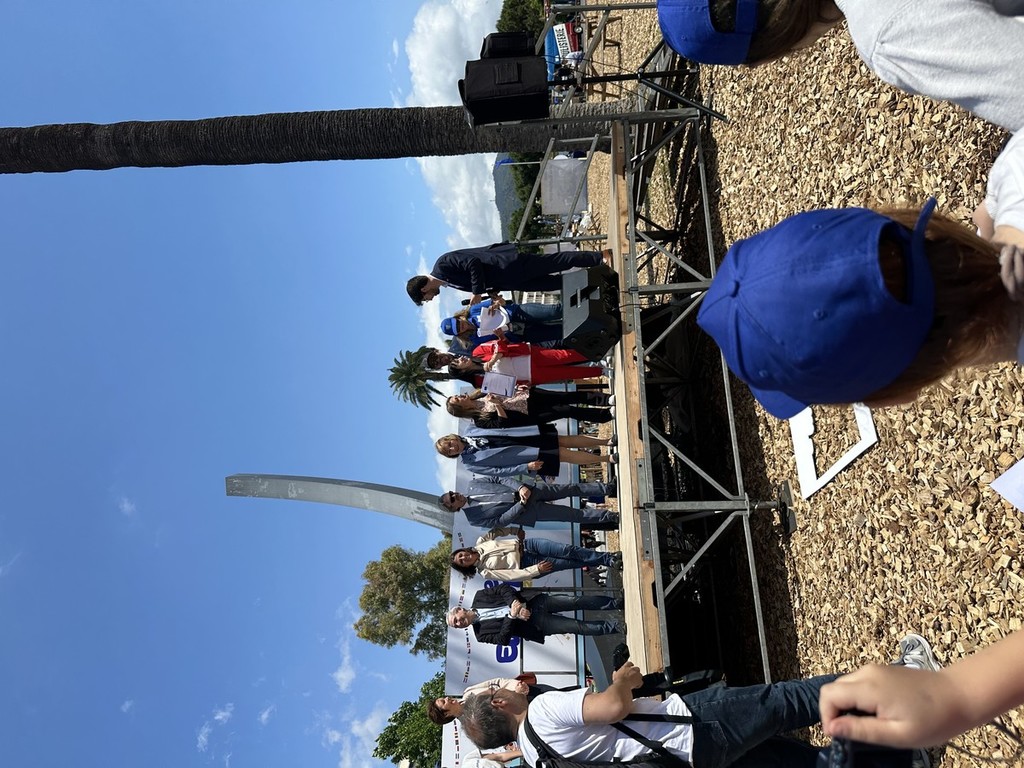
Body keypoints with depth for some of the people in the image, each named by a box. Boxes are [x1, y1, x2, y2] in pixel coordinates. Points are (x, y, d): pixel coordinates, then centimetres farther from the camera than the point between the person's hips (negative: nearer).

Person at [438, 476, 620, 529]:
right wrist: (521, 505, -19)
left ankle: (608, 488, 8)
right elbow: (500, 520, -10)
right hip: (524, 510, -3)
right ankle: (609, 516, 5)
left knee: (571, 488, -4)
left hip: (527, 490, 3)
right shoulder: (474, 519, -6)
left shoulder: (473, 485, 3)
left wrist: (521, 487, -16)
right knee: (573, 514, -6)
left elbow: (501, 479, 1)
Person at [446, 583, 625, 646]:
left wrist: (515, 603, -20)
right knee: (578, 627, -14)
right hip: (537, 624, -2)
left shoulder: (479, 597, 6)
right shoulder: (482, 633, 0)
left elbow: (503, 588, -2)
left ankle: (617, 603, 2)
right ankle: (615, 627, -1)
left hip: (536, 602, 2)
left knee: (577, 600, -12)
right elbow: (503, 639, -13)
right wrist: (512, 616, -24)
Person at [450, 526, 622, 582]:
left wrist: (516, 531, 1)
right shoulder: (485, 572, -8)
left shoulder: (480, 543, 3)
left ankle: (608, 558, -16)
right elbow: (512, 575, -14)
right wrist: (536, 570, -20)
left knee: (567, 550, -20)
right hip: (526, 564, -3)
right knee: (567, 564, -20)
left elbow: (497, 531, 16)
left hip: (526, 545, 3)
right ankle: (608, 563, -15)